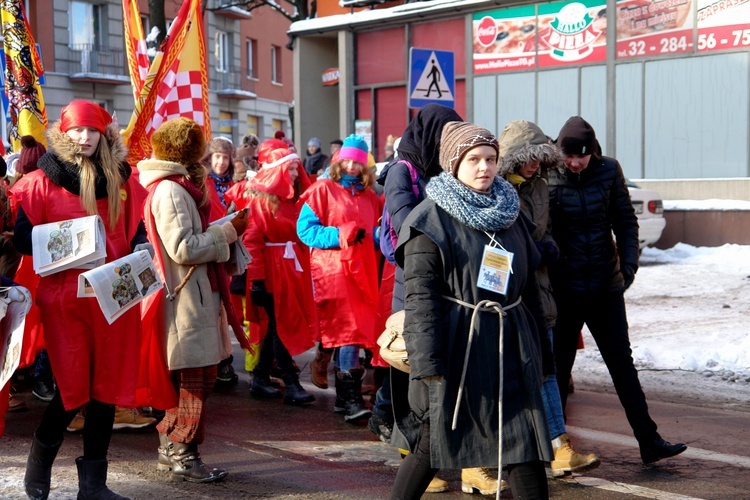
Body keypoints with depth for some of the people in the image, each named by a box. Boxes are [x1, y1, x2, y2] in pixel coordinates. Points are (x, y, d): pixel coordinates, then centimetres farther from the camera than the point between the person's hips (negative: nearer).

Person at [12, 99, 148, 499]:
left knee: (107, 389, 6)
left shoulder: (120, 179, 9)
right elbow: (23, 238, -1)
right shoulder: (42, 181, 0)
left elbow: (135, 228, 19)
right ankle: (40, 462, 25)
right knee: (73, 389, -3)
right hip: (65, 297, -3)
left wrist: (140, 247, -1)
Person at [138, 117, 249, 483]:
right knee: (196, 379, -3)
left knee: (185, 378, 17)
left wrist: (225, 231, 8)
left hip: (193, 296, 10)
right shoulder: (170, 191, -16)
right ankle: (182, 454, 7)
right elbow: (183, 248, -22)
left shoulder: (175, 187, 16)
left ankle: (170, 447, 26)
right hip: (187, 298, -10)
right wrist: (228, 231, -15)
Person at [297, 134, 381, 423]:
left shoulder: (370, 196, 18)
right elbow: (305, 228, -5)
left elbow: (375, 234, 22)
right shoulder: (323, 190, 2)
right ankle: (351, 399, -13)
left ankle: (343, 398, 16)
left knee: (352, 331, 6)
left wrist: (374, 237, -2)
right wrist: (342, 236, -13)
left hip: (362, 271, 5)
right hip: (333, 269, -5)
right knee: (349, 329, -13)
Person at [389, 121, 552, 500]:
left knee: (526, 444, 1)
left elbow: (528, 287, 18)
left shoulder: (511, 215, 14)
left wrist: (540, 351, 17)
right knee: (433, 442, 4)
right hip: (456, 345, -5)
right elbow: (420, 295, -11)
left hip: (509, 345, 5)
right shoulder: (431, 219, -5)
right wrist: (427, 362, -18)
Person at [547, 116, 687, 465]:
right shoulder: (546, 177, -9)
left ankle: (649, 442, 10)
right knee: (558, 367, 7)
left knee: (622, 364, 7)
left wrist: (629, 261, -6)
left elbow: (625, 220, 7)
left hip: (606, 286, 2)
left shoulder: (609, 170, -1)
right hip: (564, 289, -2)